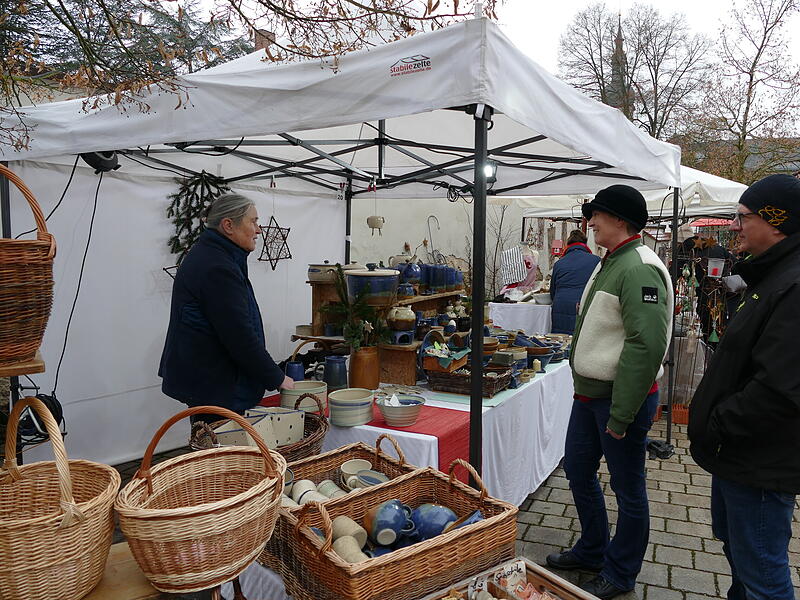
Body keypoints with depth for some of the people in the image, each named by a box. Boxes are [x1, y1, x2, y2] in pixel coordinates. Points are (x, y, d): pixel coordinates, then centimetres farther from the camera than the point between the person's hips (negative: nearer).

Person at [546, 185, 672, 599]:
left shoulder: (639, 269, -21)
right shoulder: (609, 263, 12)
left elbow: (646, 346, -28)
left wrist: (621, 413, -25)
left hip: (621, 399, -10)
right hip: (589, 394, 10)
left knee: (627, 489, 9)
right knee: (577, 471, 20)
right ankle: (592, 552, 40)